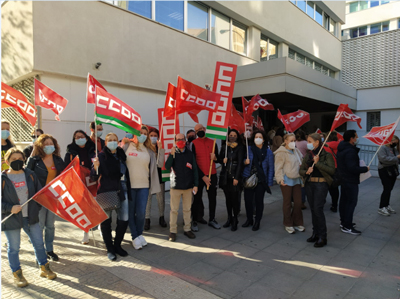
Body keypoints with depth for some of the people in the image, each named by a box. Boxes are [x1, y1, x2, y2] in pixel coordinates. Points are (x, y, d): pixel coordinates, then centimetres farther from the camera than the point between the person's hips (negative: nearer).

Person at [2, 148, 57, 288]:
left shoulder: (30, 174, 2)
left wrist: (39, 205, -6)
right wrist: (10, 208, -20)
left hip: (31, 217, 3)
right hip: (11, 219, -3)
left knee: (39, 243, 11)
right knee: (13, 248, 10)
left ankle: (44, 268, 30)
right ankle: (17, 274, 30)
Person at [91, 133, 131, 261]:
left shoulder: (121, 155, 9)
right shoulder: (101, 156, -5)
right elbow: (94, 177, -8)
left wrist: (128, 190, 14)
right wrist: (95, 168, -29)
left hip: (121, 191, 4)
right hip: (106, 192, -4)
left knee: (124, 219, 3)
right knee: (106, 221, 5)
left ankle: (117, 245, 24)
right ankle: (110, 249, 21)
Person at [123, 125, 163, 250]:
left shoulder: (148, 150, 9)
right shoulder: (127, 146, -2)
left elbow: (160, 164, 5)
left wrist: (160, 149, -2)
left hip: (144, 185, 3)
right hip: (129, 185, -2)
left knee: (141, 213, 5)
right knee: (131, 212, 8)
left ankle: (139, 234, 29)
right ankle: (135, 237, 25)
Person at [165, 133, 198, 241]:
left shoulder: (190, 154, 3)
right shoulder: (173, 153, 1)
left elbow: (195, 170, 5)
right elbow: (167, 167, -12)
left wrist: (195, 184, 0)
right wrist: (171, 155, -24)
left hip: (188, 186, 2)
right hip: (176, 186, -1)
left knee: (187, 209, 11)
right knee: (174, 210, 4)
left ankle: (187, 229, 24)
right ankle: (173, 231, 15)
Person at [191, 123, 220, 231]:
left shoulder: (212, 142, 8)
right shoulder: (193, 144, -4)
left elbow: (219, 159, 17)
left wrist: (215, 158, -7)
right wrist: (203, 176, -12)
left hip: (212, 175, 4)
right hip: (199, 176, -3)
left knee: (212, 197, 10)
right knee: (197, 198, 3)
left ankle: (212, 219, 25)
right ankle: (194, 221, 17)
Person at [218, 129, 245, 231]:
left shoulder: (240, 148, -1)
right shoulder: (224, 147, 10)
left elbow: (240, 163, -6)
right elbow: (219, 158, 19)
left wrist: (236, 177, -11)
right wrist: (223, 160, -6)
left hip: (235, 176, -4)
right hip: (225, 176, 4)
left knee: (235, 198, -4)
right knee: (228, 198, 9)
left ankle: (235, 221, 8)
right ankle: (229, 218, 23)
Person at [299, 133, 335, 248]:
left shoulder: (326, 155, -6)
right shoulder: (307, 155, 10)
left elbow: (332, 170, -14)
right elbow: (301, 170, 12)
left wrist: (318, 163, -17)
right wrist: (306, 171, -10)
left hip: (321, 184, -6)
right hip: (309, 183, 6)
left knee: (318, 209, -9)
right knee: (313, 209, 10)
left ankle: (322, 237, 3)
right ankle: (316, 233, 23)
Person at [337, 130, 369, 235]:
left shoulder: (341, 149, 9)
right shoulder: (350, 151, -23)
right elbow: (353, 168, -27)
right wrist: (365, 169, -13)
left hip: (343, 179, 10)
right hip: (351, 181, -10)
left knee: (344, 200, 17)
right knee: (351, 202, -4)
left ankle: (343, 222, 30)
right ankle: (347, 226, 0)